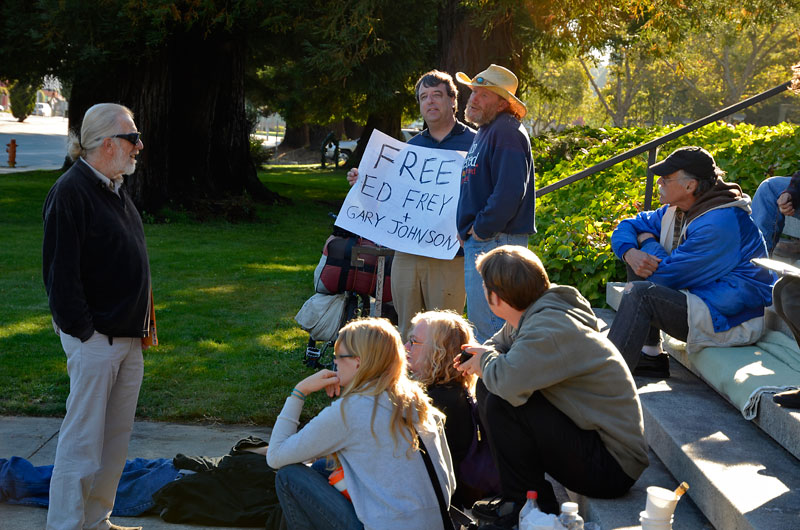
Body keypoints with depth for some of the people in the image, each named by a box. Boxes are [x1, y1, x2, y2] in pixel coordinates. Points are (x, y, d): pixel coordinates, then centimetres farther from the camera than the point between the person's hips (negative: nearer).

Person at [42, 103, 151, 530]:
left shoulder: (114, 189, 14)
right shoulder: (71, 191, -15)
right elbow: (60, 270, -18)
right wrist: (81, 331, -18)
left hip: (127, 336, 9)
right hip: (95, 337, -9)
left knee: (117, 436, 14)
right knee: (83, 440, -4)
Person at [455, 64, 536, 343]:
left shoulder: (506, 132, -14)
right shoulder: (485, 132, 20)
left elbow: (509, 191, -25)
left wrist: (481, 229, -17)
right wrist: (468, 228, 13)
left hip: (495, 241, -11)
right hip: (479, 241, 11)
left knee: (488, 325, -9)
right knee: (481, 323, 17)